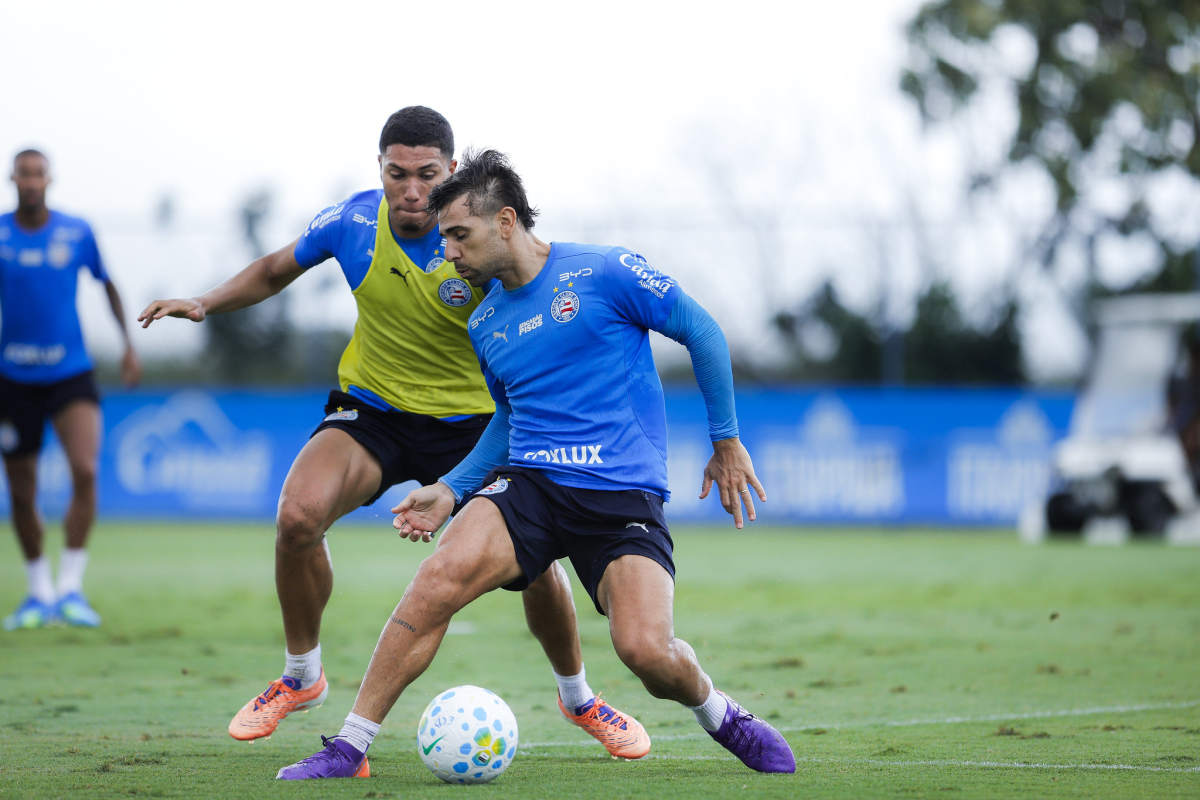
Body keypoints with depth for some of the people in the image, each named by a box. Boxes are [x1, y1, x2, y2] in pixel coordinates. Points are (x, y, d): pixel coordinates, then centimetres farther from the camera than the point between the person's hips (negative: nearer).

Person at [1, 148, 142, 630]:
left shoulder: (78, 233, -1)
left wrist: (129, 345, 12)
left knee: (85, 470, -22)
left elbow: (109, 283, 15)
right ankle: (39, 593, 26)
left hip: (71, 374, -1)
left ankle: (71, 589, -14)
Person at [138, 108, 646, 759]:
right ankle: (300, 676, 0)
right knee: (298, 513, -26)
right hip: (372, 410, 1)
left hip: (471, 419, -1)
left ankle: (578, 698, 17)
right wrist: (205, 304, -3)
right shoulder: (352, 222, -12)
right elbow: (276, 270, 9)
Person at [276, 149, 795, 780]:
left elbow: (702, 333, 2)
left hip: (625, 493, -4)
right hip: (527, 483, 4)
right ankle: (348, 748, -17)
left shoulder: (603, 273, -6)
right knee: (441, 575, -25)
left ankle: (722, 717, 14)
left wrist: (727, 441, 4)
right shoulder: (484, 325, 13)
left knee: (646, 650, -22)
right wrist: (452, 489, 13)